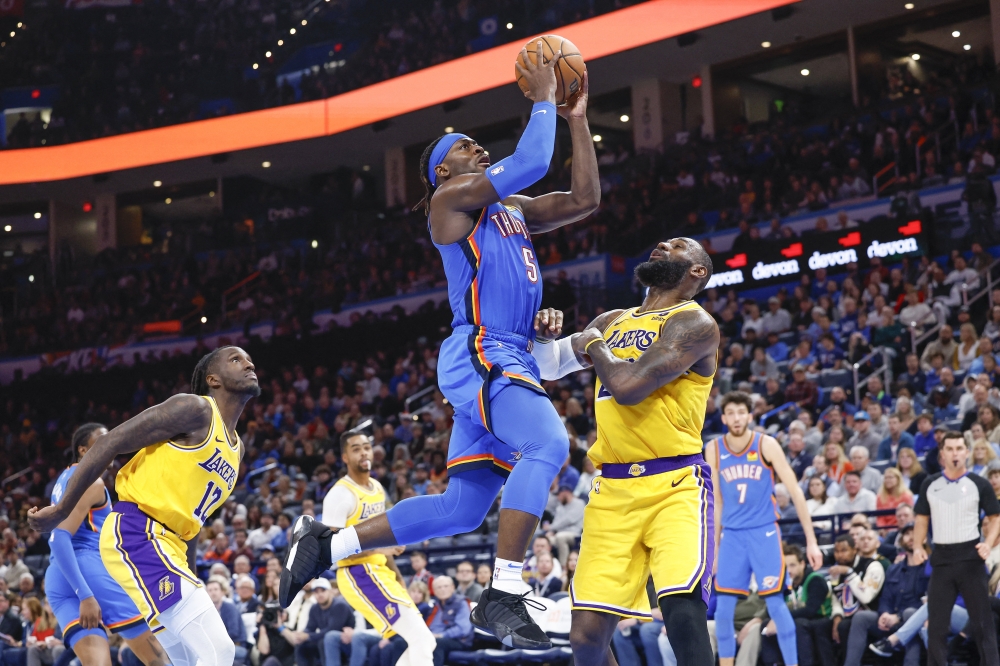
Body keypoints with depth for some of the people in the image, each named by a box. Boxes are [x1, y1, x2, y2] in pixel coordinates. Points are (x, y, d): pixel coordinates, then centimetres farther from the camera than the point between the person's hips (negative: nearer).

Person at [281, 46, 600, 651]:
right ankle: (503, 597, -31)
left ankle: (325, 545, 16)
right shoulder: (450, 197, -1)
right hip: (478, 356, -9)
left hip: (508, 363, 9)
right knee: (547, 445, -31)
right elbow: (530, 163, -11)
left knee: (461, 508, 7)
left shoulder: (512, 210, 24)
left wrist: (578, 119, 18)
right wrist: (543, 100, 2)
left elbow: (586, 199, 21)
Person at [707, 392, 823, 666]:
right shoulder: (713, 450, 4)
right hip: (731, 535, 3)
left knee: (775, 604, -9)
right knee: (723, 608, 1)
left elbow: (795, 492, -5)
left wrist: (811, 541, -8)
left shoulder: (766, 445, -6)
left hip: (764, 532, -3)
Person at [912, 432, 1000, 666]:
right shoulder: (930, 484, 8)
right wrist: (917, 547, 0)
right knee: (936, 622, 4)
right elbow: (922, 519, 15)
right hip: (941, 559, 3)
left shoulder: (979, 484, 0)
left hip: (970, 557, -2)